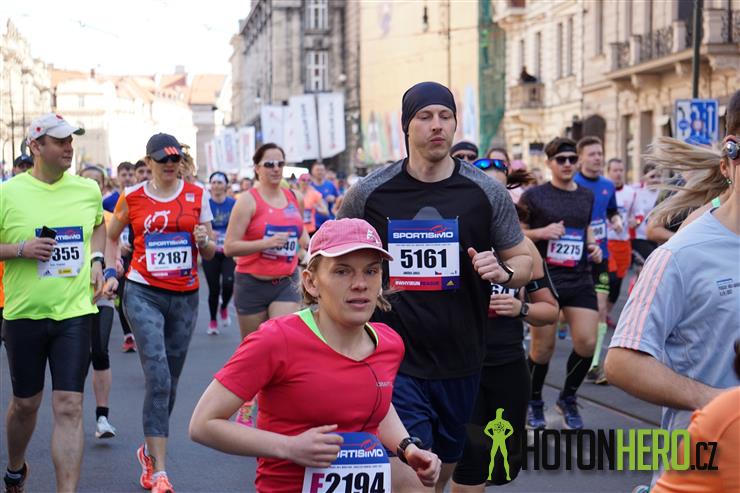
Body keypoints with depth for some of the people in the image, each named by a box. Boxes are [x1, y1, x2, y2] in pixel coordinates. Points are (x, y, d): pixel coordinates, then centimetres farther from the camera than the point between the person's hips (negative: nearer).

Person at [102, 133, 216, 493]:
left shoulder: (197, 196, 4)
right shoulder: (132, 198, 1)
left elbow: (210, 253, 8)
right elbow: (111, 236, 18)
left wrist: (204, 241, -14)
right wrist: (111, 273, 4)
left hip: (185, 296, 3)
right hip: (143, 294, -3)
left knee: (170, 381, 11)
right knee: (158, 378, -15)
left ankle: (150, 451, 34)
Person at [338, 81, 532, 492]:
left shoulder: (488, 193, 0)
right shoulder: (369, 193, -2)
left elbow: (524, 260, 8)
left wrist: (502, 271, -14)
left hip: (461, 362, 3)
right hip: (394, 361, -3)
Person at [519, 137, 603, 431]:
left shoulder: (587, 196, 11)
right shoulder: (534, 196, -4)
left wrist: (593, 245, 7)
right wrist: (541, 232, -18)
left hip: (579, 281, 4)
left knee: (587, 342, -6)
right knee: (543, 346, 3)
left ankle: (568, 399, 18)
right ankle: (534, 403, 26)